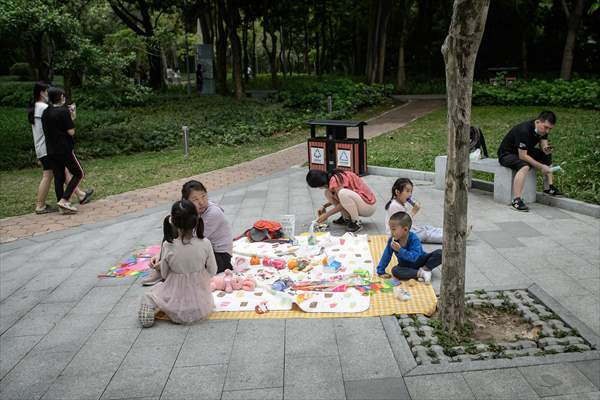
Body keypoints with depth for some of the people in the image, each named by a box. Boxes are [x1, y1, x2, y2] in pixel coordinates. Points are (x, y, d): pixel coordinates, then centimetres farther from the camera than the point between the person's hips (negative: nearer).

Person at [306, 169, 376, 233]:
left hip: (368, 205, -9)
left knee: (343, 193, -36)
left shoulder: (335, 179, -20)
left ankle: (356, 223, -17)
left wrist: (326, 215, -13)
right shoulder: (336, 177, 7)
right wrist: (324, 206, 15)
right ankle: (346, 218, 7)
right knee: (328, 193, 2)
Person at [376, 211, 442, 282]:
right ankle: (420, 273, -27)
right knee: (395, 270, -32)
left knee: (439, 253, -24)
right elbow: (386, 256, -7)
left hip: (421, 261, -2)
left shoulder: (414, 239, -25)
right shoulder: (392, 240, -14)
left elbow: (414, 257, -34)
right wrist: (381, 271, -9)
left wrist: (400, 250, -42)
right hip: (407, 267, 2)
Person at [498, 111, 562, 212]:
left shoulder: (543, 129, -3)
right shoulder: (524, 131, -30)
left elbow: (543, 146, 4)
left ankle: (548, 187, 9)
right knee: (524, 166, -36)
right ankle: (516, 200, -38)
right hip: (506, 154, -9)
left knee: (548, 156, 3)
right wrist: (541, 167, -26)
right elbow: (522, 156, -30)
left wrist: (546, 149, -22)